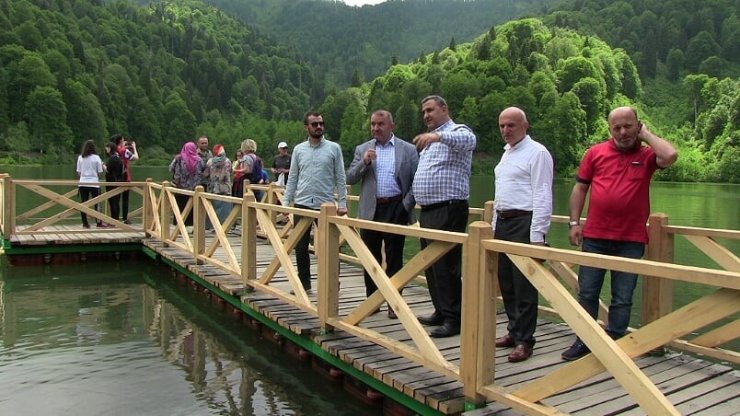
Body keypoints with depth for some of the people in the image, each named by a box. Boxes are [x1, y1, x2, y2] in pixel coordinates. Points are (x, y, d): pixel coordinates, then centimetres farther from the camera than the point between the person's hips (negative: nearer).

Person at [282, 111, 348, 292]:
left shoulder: (333, 148, 0)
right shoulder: (299, 149, 7)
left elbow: (340, 178, 0)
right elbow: (292, 178, 9)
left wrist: (342, 202, -8)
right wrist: (286, 202, 3)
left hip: (325, 204, -3)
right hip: (302, 204, 3)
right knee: (300, 247, 8)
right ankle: (304, 282, 22)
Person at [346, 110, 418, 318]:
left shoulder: (408, 149, 3)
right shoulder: (362, 149, 9)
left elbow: (416, 181, 2)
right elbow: (350, 178, 5)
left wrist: (407, 204, -8)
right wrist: (364, 162, -10)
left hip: (396, 210, -2)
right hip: (370, 210, 2)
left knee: (394, 258, 3)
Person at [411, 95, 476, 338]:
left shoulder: (458, 131, -5)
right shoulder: (429, 141, 22)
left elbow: (468, 140, -32)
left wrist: (437, 135, -48)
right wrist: (417, 202, 22)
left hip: (448, 211, -9)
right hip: (427, 210, 9)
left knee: (446, 265, -8)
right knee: (431, 265, 13)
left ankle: (454, 319, -1)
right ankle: (441, 311, 24)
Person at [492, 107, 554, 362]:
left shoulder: (537, 153, -9)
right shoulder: (507, 154, 19)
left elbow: (543, 197, -15)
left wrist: (537, 235, -20)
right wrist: (495, 226, 19)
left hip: (524, 223, -9)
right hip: (503, 222, 9)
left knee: (524, 286, -4)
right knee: (506, 282, 14)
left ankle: (524, 340, 5)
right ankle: (514, 330, 26)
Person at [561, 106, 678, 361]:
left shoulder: (647, 155, 3)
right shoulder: (595, 153, 6)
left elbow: (670, 156, -20)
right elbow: (580, 188, 9)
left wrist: (646, 134, -5)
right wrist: (574, 222, 1)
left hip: (631, 240, -1)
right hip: (595, 237, 1)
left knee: (623, 298, 7)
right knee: (587, 293, 8)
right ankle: (584, 341, 22)